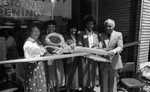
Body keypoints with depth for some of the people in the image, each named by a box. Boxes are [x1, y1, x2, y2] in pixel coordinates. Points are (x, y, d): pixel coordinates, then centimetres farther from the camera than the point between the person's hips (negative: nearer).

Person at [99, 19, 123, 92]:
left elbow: (120, 47, -9)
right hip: (103, 63, 1)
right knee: (104, 83, 10)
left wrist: (114, 51, -30)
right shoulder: (101, 35, 7)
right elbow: (99, 47, -6)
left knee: (113, 82, 11)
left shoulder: (118, 34, 3)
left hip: (114, 62, -1)